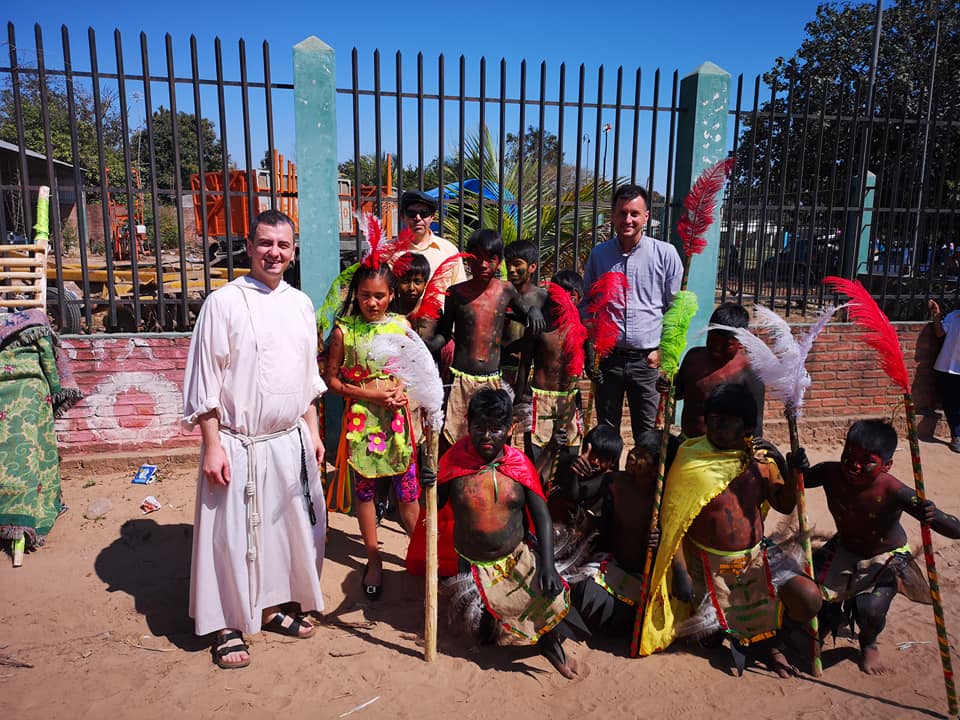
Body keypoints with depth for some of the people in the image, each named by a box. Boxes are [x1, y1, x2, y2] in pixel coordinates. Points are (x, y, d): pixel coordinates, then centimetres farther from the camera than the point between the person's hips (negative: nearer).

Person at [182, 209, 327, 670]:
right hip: (239, 446, -5)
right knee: (234, 536, 5)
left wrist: (313, 433, 12)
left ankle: (271, 607, 35)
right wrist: (212, 446, -13)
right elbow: (204, 384, -10)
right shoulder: (224, 303, -10)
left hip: (291, 441, 6)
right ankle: (229, 626, 24)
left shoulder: (300, 304, 7)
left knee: (288, 527, 15)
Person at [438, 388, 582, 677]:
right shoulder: (454, 462, -11)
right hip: (474, 565, -1)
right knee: (485, 629, -14)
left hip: (518, 557, 1)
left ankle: (550, 643, 18)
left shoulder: (519, 464, -8)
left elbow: (542, 516, -6)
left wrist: (547, 566, -16)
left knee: (554, 596, -17)